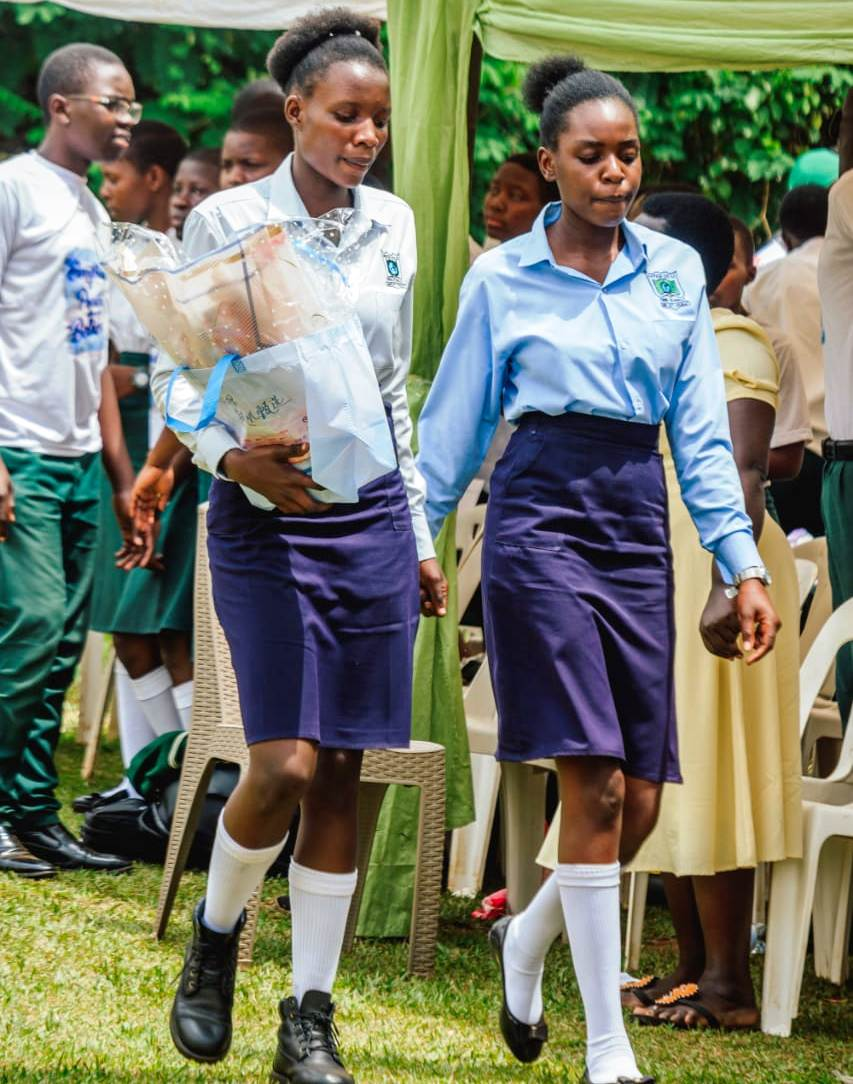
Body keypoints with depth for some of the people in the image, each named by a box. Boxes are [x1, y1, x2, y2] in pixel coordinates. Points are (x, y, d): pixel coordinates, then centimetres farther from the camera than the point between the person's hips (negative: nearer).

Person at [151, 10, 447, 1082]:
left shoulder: (392, 224, 9)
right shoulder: (225, 221, -3)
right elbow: (174, 377, -1)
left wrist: (419, 536, 17)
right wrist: (235, 457, -20)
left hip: (372, 516, 4)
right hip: (264, 518, -4)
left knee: (342, 774, 2)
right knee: (286, 764, -13)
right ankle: (213, 941, 16)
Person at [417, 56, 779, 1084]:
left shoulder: (676, 271, 9)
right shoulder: (501, 280, 1)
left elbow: (701, 431, 10)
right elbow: (451, 432, 7)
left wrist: (743, 563, 4)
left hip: (639, 526, 4)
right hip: (541, 519, -4)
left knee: (640, 803, 2)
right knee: (596, 786, -12)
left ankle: (526, 939, 33)